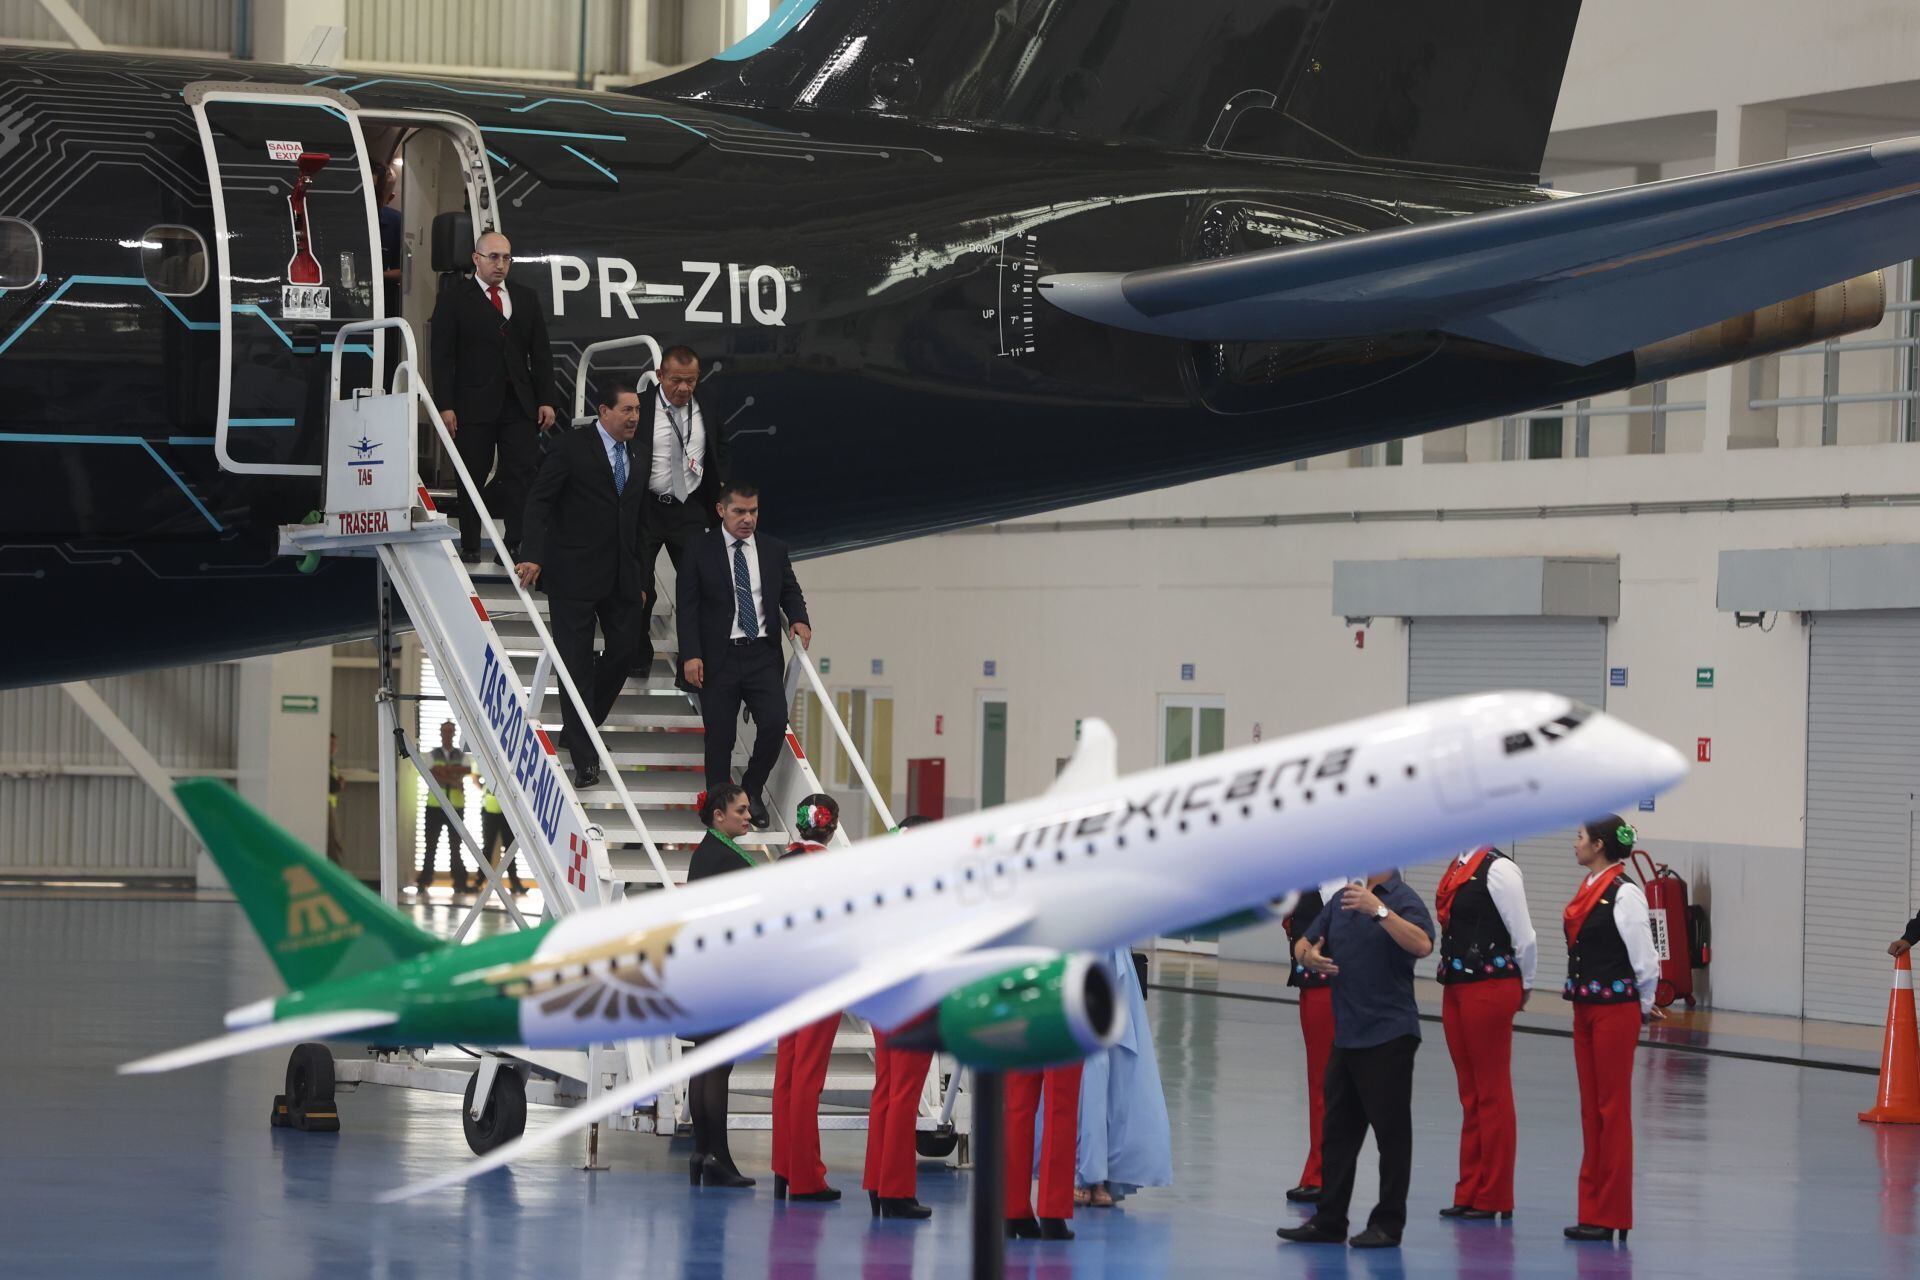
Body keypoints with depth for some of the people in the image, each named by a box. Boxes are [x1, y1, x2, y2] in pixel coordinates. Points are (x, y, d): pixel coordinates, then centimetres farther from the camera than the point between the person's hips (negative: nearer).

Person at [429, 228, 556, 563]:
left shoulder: (526, 299, 15)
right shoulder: (454, 298, 3)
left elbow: (541, 354, 15)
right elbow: (442, 356, -2)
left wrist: (546, 400, 5)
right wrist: (445, 406, -10)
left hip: (520, 405, 3)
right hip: (473, 406, -3)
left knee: (523, 474, -6)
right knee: (472, 478, 1)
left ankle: (516, 545, -6)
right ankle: (470, 547, 6)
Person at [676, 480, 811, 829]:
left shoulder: (774, 550, 11)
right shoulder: (699, 551, 1)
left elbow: (790, 591, 20)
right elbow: (688, 607, -2)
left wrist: (798, 618, -3)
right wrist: (691, 655, -11)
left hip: (762, 655, 2)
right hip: (719, 657, -2)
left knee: (774, 723, -11)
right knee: (720, 736, 0)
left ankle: (752, 793, 10)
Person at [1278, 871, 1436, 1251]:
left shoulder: (1404, 900, -10)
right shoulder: (1342, 899, 13)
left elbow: (1422, 945, -28)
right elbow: (1302, 944, 18)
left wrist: (1378, 910, -33)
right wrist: (1309, 956, -5)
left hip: (1388, 1034, -8)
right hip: (1346, 1034, 8)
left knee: (1391, 1130, 0)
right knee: (1337, 1130, 11)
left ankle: (1388, 1223, 7)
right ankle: (1329, 1220, 18)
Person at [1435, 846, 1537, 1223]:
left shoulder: (1498, 868, -14)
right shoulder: (1459, 866, 11)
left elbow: (1525, 938, -13)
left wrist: (1523, 985, 1)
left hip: (1489, 989, -8)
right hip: (1456, 986, 8)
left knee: (1492, 1092, 0)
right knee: (1470, 1093, 13)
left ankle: (1494, 1197, 7)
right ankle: (1470, 1193, 20)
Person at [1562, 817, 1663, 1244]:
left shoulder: (1624, 895, -16)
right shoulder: (1588, 888, 9)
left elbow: (1645, 959, -14)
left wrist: (1644, 1007, -2)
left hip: (1616, 1010, -9)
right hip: (1585, 1005, 9)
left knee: (1613, 1110, -1)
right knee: (1590, 1110, 12)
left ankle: (1611, 1216, 6)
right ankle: (1593, 1210, 18)